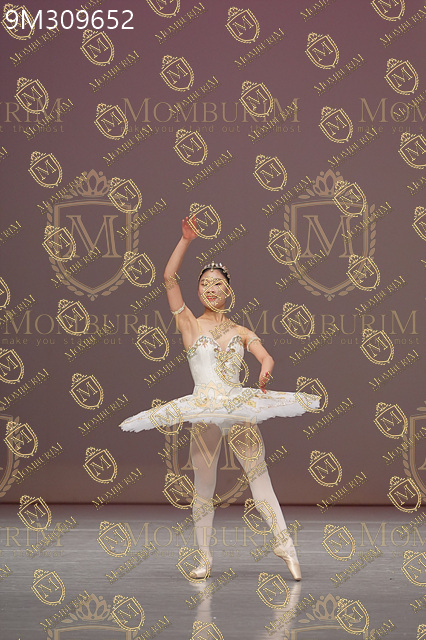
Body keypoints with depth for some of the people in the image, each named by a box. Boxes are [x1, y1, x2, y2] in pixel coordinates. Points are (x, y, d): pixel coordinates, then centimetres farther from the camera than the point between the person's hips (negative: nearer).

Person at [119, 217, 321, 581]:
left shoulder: (241, 332, 13)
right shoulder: (190, 325, 6)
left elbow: (265, 356, -4)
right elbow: (170, 277, -4)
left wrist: (266, 370, -28)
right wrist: (186, 241, -12)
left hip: (241, 407, 2)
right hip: (204, 412, -1)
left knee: (260, 479, -3)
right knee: (204, 491, 3)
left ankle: (285, 545, -1)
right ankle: (204, 558, 13)